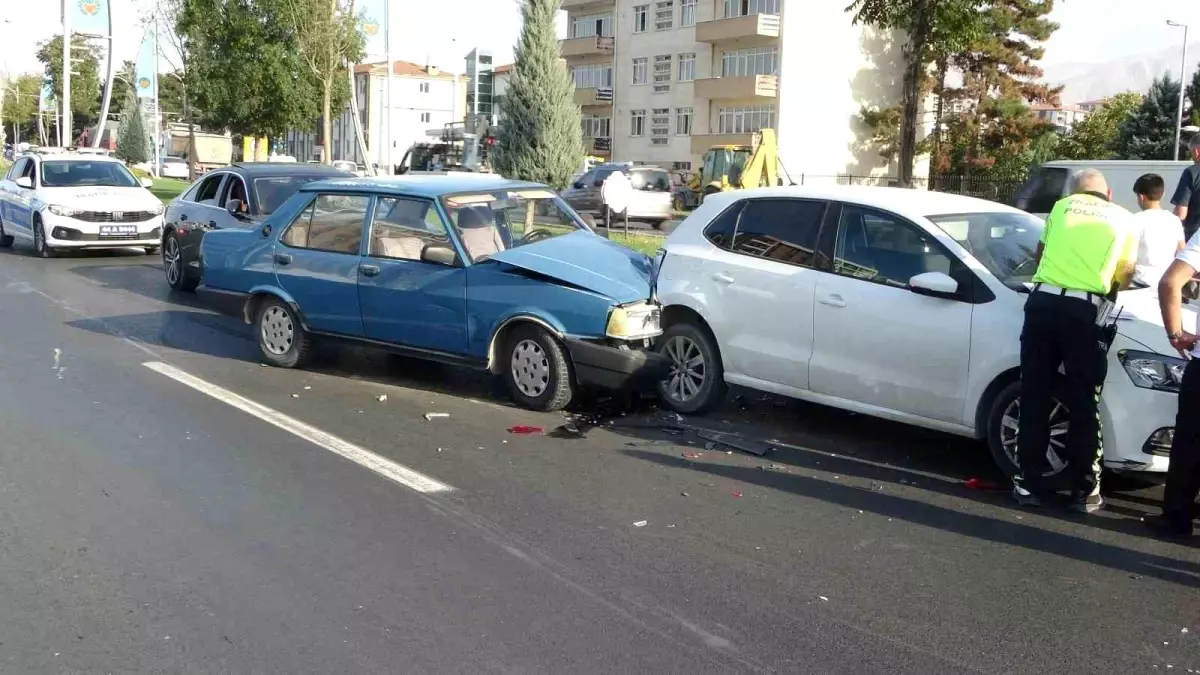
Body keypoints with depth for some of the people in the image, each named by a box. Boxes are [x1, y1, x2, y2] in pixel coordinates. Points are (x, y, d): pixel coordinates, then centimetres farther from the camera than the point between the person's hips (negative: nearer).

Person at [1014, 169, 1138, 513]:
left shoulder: (1062, 206, 20)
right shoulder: (1124, 219, 17)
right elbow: (1125, 276, 23)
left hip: (1043, 301, 1)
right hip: (1084, 311, -1)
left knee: (1034, 398, 8)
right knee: (1083, 404, 7)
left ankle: (1028, 483, 14)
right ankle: (1085, 490, 13)